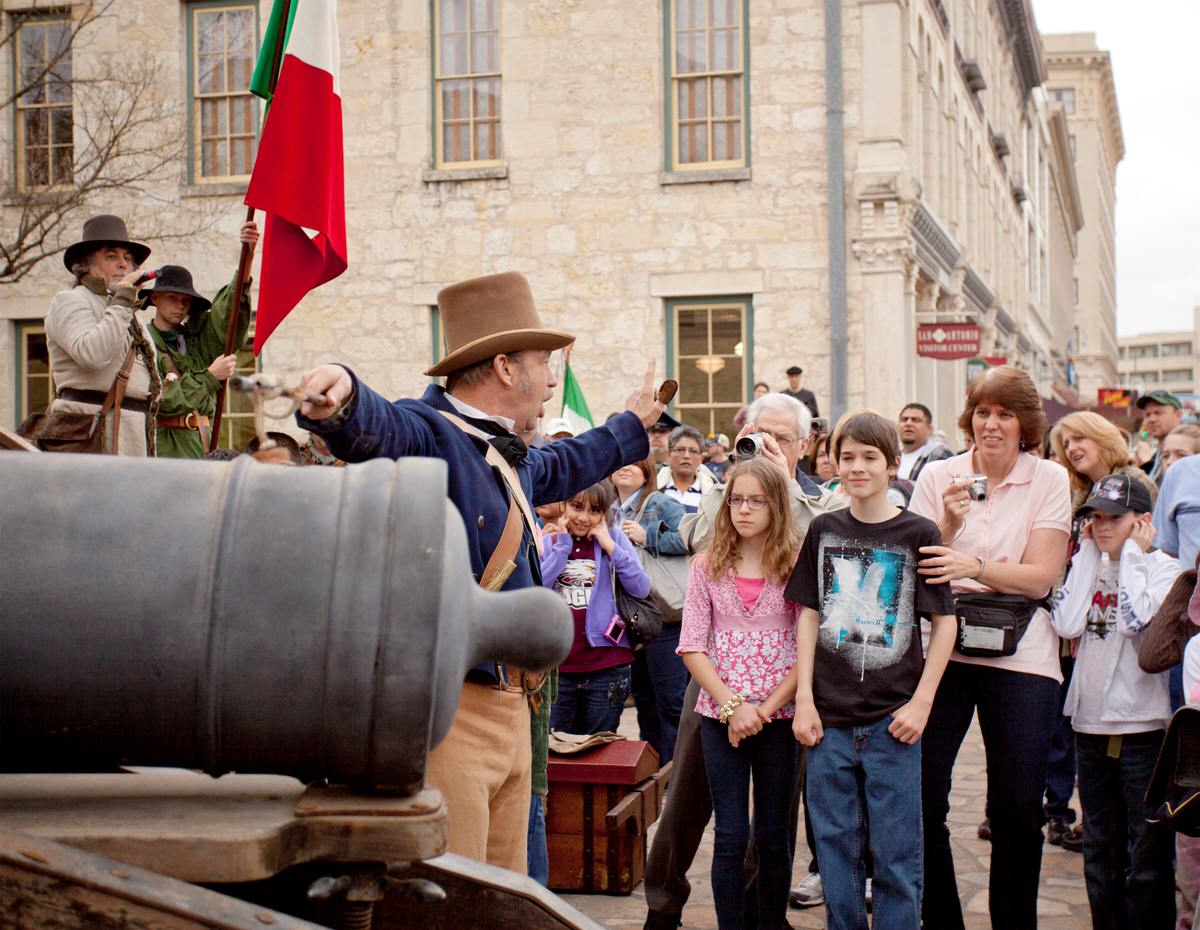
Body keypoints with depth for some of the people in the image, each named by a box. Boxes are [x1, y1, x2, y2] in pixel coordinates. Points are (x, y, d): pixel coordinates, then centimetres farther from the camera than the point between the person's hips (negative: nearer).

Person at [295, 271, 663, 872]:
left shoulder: (512, 459, 19)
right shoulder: (427, 432, -12)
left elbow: (564, 465, 42)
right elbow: (372, 427, -35)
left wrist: (631, 425, 58)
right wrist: (341, 397, -58)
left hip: (513, 709, 10)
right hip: (447, 707, -10)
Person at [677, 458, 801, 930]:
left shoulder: (796, 565, -2)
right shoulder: (708, 566, 2)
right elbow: (692, 646, -1)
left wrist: (767, 708, -13)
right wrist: (732, 705, -11)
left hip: (779, 715, -1)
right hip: (720, 714, 1)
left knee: (773, 836, 8)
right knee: (731, 837, 2)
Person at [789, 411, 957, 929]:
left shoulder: (919, 534, -2)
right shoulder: (823, 531, 6)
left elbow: (944, 623, -1)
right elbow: (808, 618, 8)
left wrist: (922, 702, -8)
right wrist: (804, 700, 1)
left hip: (892, 718, -3)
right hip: (829, 717, 3)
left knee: (896, 852, 2)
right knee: (836, 846, 9)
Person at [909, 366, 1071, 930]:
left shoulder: (1049, 481, 1)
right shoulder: (938, 476, 4)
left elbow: (1041, 578, -8)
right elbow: (917, 570, 1)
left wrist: (974, 567, -24)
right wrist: (948, 525, -17)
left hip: (1021, 657, -1)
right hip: (940, 648, 1)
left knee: (1018, 809, 1)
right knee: (920, 798, -2)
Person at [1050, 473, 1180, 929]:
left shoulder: (1163, 568, -5)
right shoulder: (1090, 564, 8)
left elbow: (1135, 621, -22)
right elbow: (1067, 625, -8)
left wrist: (1133, 552, -12)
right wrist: (1088, 553, -4)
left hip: (1142, 724, -5)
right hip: (1090, 721, 5)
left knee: (1148, 853, 0)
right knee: (1100, 852, 15)